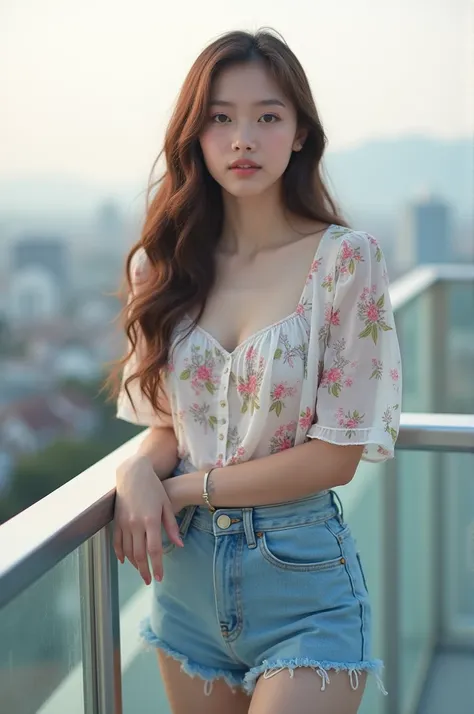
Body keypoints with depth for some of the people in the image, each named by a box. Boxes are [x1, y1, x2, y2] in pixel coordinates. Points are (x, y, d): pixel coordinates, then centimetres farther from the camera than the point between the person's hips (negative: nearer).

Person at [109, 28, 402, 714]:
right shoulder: (163, 266, 1)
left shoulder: (346, 258, -12)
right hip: (186, 572, 4)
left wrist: (187, 488, -10)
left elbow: (335, 455, -12)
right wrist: (142, 470, -13)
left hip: (302, 578, -4)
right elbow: (167, 421, 9)